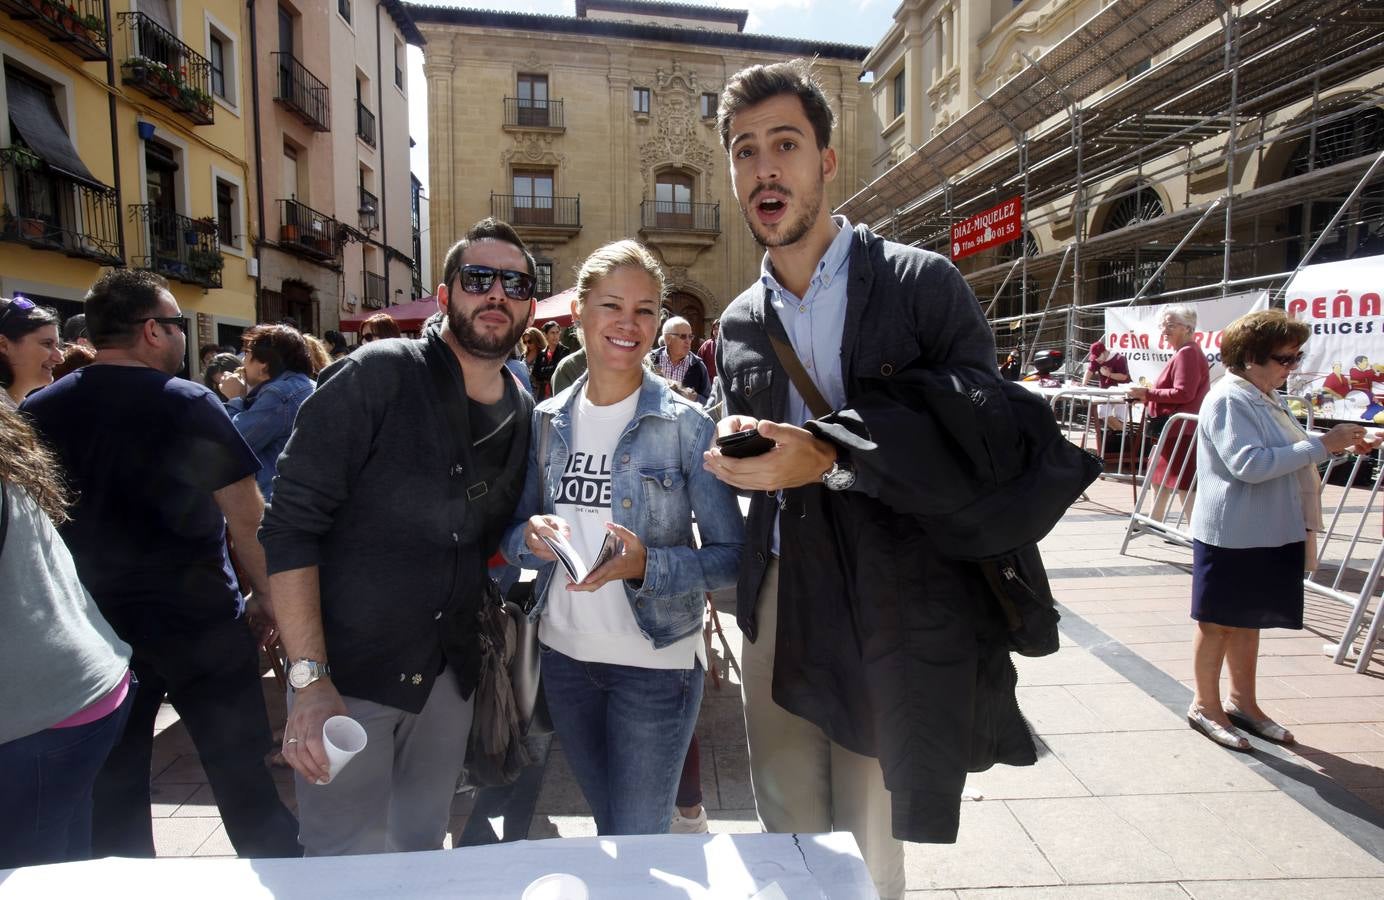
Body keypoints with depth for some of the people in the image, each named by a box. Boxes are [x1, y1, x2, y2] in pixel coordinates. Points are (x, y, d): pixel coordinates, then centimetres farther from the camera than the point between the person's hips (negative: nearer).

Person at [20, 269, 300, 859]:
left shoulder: (37, 412, -1)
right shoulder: (191, 405, -13)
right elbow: (246, 517, -13)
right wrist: (265, 594, 0)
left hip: (90, 630, 4)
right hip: (200, 622, -4)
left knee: (111, 793, 16)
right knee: (241, 769, 9)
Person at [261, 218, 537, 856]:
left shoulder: (522, 414, 4)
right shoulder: (375, 377, -14)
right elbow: (290, 526, -16)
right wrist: (310, 679, -20)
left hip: (447, 681, 5)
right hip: (346, 674, -5)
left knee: (421, 851, 19)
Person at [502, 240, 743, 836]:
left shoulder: (685, 424, -12)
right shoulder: (549, 421, 1)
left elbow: (732, 556, -12)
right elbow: (514, 535, 8)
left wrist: (644, 565, -27)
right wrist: (531, 536, -14)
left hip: (656, 662, -4)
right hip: (563, 653, 5)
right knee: (607, 828, 24)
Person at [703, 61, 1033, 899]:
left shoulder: (922, 284, -5)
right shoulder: (739, 325, 10)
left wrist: (829, 454, -22)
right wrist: (733, 446, -5)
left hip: (896, 617, -4)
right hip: (779, 608, 5)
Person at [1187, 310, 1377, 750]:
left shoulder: (1267, 398, 11)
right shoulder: (1228, 400, -18)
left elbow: (1288, 455, 22)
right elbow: (1249, 464, -28)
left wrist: (1340, 444, 8)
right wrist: (1322, 444, -24)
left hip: (1269, 532, 9)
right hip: (1231, 535, -9)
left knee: (1250, 619, 19)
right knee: (1219, 621, 5)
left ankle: (1243, 701, 33)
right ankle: (1205, 705, 21)